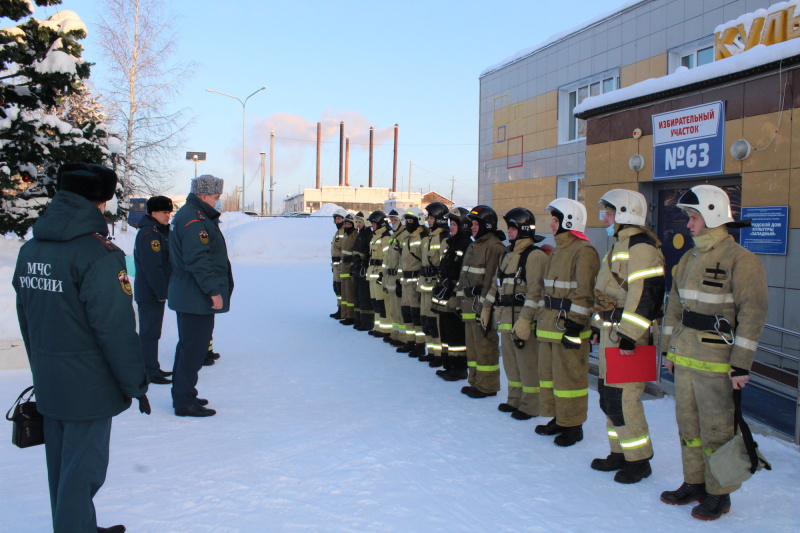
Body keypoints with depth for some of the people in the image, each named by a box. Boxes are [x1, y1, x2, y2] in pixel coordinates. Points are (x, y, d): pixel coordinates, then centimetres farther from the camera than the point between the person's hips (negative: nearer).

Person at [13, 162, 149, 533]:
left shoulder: (30, 249, 4)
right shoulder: (98, 254, -21)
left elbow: (25, 318, 13)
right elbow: (115, 327, -21)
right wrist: (135, 382, -12)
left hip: (47, 382, 8)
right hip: (89, 385, -8)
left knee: (61, 463, 20)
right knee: (82, 468, 4)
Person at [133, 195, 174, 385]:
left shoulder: (160, 232, 15)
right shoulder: (148, 234, -17)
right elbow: (152, 266, -23)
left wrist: (163, 289, 17)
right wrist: (162, 292, -21)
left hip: (157, 291, 10)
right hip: (151, 293, -10)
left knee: (152, 331, 16)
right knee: (150, 332, -4)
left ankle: (152, 368, 25)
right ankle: (150, 372, 2)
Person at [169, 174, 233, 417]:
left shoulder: (191, 215, 17)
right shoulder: (194, 219, -18)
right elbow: (198, 260, -25)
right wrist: (214, 290, -23)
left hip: (188, 295, 11)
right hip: (196, 298, -11)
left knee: (189, 345, 19)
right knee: (193, 349, -4)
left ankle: (182, 396, 30)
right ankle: (185, 402, 4)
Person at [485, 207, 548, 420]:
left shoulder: (535, 255, -13)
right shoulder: (508, 255, 17)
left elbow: (535, 291, -20)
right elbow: (497, 284, 24)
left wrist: (524, 320, -24)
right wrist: (487, 308, 23)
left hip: (523, 319, -9)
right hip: (505, 318, 9)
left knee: (528, 364, -1)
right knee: (510, 362, 16)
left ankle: (530, 405, 9)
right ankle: (515, 400, 28)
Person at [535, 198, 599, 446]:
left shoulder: (584, 251, -13)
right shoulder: (557, 250, 17)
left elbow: (585, 292, -19)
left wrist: (574, 325, -20)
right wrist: (541, 319, 21)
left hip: (568, 326, -10)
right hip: (550, 324, 10)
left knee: (569, 375, -2)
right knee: (548, 372, 15)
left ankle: (573, 425, 10)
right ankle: (558, 419, 27)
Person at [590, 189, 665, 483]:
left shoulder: (640, 246, -16)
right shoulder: (620, 244, 17)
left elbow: (644, 294, -23)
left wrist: (629, 335, -24)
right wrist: (599, 324, 23)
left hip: (628, 336, -11)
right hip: (610, 332, 11)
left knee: (622, 398, -6)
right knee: (608, 396, 15)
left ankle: (639, 461, 9)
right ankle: (620, 453, 27)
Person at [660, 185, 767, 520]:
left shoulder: (740, 260, -12)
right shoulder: (688, 260, 12)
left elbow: (753, 313, -15)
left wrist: (741, 364, -17)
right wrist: (670, 349, 16)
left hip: (716, 361, -7)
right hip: (685, 357, 7)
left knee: (716, 429, 2)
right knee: (688, 423, 15)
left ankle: (719, 494, 17)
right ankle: (694, 483, 30)